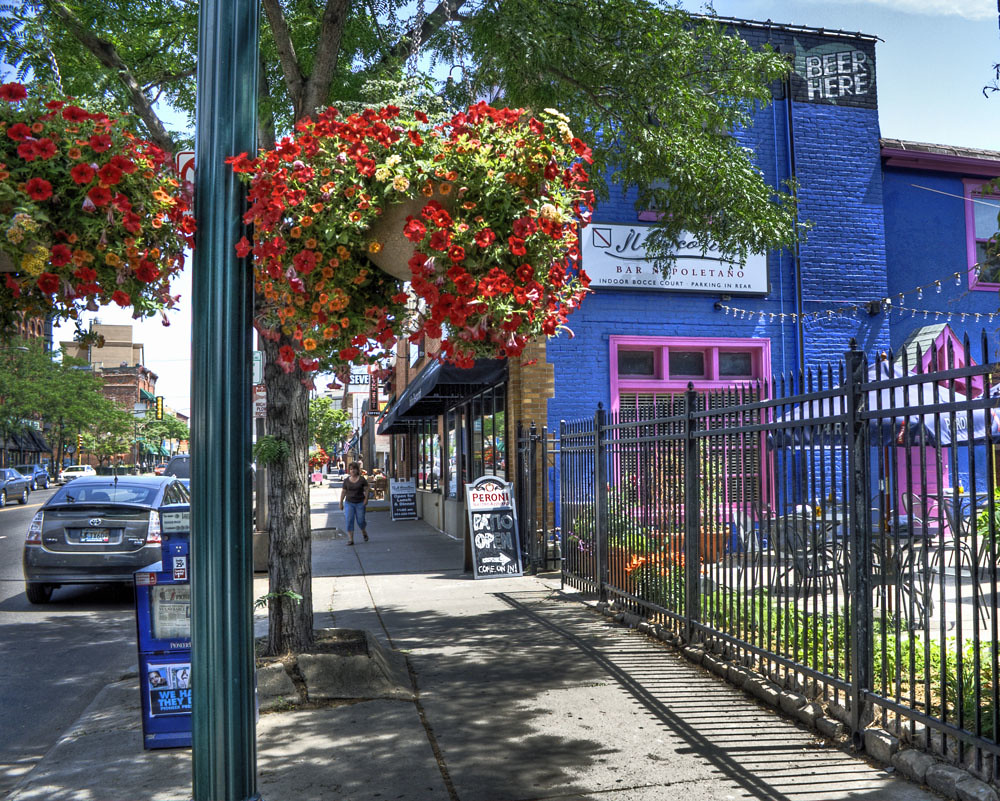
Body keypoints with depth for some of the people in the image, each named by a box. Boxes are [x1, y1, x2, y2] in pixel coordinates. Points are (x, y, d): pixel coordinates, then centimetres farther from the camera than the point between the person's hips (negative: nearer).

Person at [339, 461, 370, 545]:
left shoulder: (362, 479, -2)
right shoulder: (346, 480, 3)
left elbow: (366, 489, -1)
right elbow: (343, 492, 9)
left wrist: (366, 499, -14)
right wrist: (341, 503, 9)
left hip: (360, 503, -2)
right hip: (349, 503, 2)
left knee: (360, 520, -1)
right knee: (349, 520, -8)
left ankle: (364, 532, 31)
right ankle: (350, 539, -5)